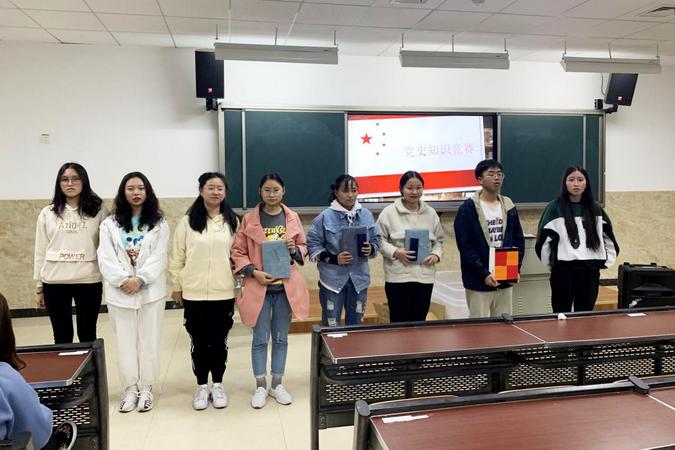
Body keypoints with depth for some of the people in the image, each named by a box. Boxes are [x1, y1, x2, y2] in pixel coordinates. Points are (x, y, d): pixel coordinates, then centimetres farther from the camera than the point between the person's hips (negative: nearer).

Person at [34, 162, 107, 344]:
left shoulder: (99, 211, 0)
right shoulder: (47, 213, 5)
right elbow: (41, 251, 8)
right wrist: (40, 286, 8)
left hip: (89, 281, -1)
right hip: (55, 282, 2)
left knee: (88, 336, 9)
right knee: (62, 337, 11)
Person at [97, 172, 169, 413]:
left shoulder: (159, 223, 4)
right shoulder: (110, 224, 6)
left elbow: (159, 257, -5)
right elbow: (105, 258, -3)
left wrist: (140, 279, -16)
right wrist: (123, 280, -16)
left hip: (151, 291, -1)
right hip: (119, 292, 1)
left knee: (149, 341, 5)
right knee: (125, 342, 7)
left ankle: (146, 388, 19)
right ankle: (130, 388, 20)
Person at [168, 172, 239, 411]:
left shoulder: (233, 221, 2)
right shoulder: (187, 221, -2)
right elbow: (177, 257, 2)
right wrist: (176, 286, 3)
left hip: (224, 292, 1)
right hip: (194, 293, -1)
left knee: (219, 341, 11)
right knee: (199, 342, 10)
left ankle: (217, 385, 26)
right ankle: (202, 386, 25)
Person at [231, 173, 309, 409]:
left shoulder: (292, 218, 3)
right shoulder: (249, 219, -4)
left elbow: (304, 248, 11)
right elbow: (238, 252, -1)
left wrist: (294, 249, -12)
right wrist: (254, 272, -14)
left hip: (286, 286, 2)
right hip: (259, 287, -2)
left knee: (281, 337, 12)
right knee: (260, 338, 6)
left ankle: (277, 384, 26)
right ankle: (260, 386, 21)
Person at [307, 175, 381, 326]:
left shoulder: (366, 215, 2)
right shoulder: (325, 217, -9)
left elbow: (376, 239, 11)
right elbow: (313, 244, -6)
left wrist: (371, 249, -11)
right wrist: (333, 259, -17)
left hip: (359, 278, 4)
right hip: (333, 279, -3)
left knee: (356, 325, 17)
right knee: (331, 325, 4)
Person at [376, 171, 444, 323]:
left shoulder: (431, 213, 9)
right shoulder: (389, 212, -3)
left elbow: (438, 240, 17)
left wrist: (436, 254, -1)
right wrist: (395, 252, -16)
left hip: (425, 276, 4)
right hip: (398, 276, -3)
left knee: (420, 321, 12)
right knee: (399, 322, 1)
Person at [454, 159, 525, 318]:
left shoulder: (509, 206, 10)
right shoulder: (468, 208, -7)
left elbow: (519, 240, 14)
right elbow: (465, 246, -11)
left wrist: (516, 269, 0)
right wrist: (484, 274, -16)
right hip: (478, 282, -5)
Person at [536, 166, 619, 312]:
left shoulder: (595, 209, 9)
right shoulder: (554, 208, -4)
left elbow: (609, 238, 18)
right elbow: (543, 241, -5)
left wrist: (607, 261, 12)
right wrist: (551, 264, 0)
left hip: (590, 271, 4)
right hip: (563, 271, -3)